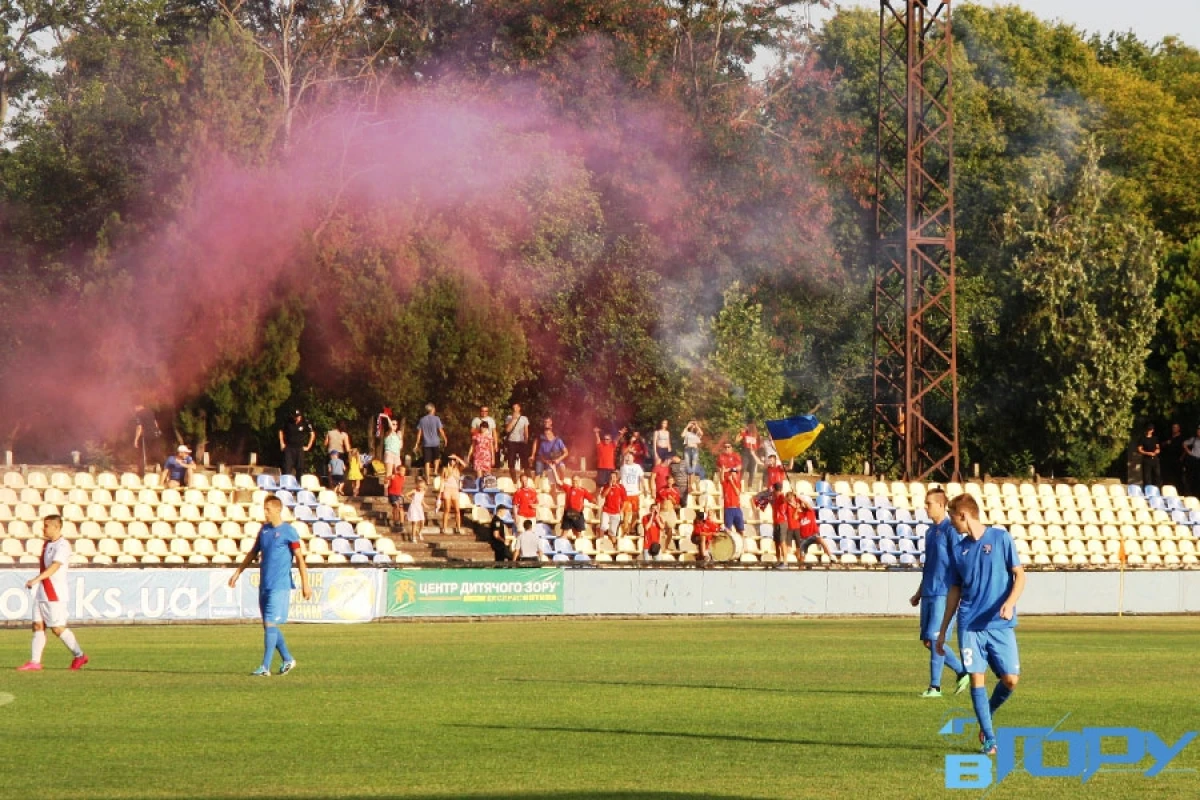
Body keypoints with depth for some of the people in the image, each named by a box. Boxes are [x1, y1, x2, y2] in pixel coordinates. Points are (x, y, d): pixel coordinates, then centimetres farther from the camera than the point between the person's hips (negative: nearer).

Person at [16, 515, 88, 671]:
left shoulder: (63, 545, -16)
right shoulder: (47, 544, 13)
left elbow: (54, 567, -29)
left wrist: (36, 579, -39)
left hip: (56, 594, -8)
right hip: (42, 592, 8)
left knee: (58, 628, -5)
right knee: (38, 626, 2)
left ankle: (79, 656, 9)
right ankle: (35, 661, 2)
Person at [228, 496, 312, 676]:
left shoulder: (288, 531, -7)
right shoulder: (264, 530, 12)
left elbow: (299, 558, -8)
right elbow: (252, 554, 22)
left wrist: (305, 584, -12)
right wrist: (237, 573, 18)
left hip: (280, 585, -7)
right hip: (264, 585, 7)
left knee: (270, 624, -11)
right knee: (269, 626, 10)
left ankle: (265, 667, -11)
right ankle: (288, 660, 24)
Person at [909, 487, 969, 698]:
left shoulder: (950, 530, -9)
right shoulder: (930, 531, 17)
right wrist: (919, 593, 23)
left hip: (943, 594, -9)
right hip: (928, 594, 9)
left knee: (934, 639, -10)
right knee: (927, 641, 7)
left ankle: (935, 686, -4)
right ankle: (962, 672, 19)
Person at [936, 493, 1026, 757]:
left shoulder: (1000, 538, 0)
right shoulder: (959, 550, 10)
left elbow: (1019, 575, -1)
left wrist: (1010, 602, -19)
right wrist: (942, 631, 14)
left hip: (1000, 624, -2)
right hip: (970, 624, 2)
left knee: (1010, 679, -7)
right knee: (977, 678, -7)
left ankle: (988, 715, 22)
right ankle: (989, 740, -2)